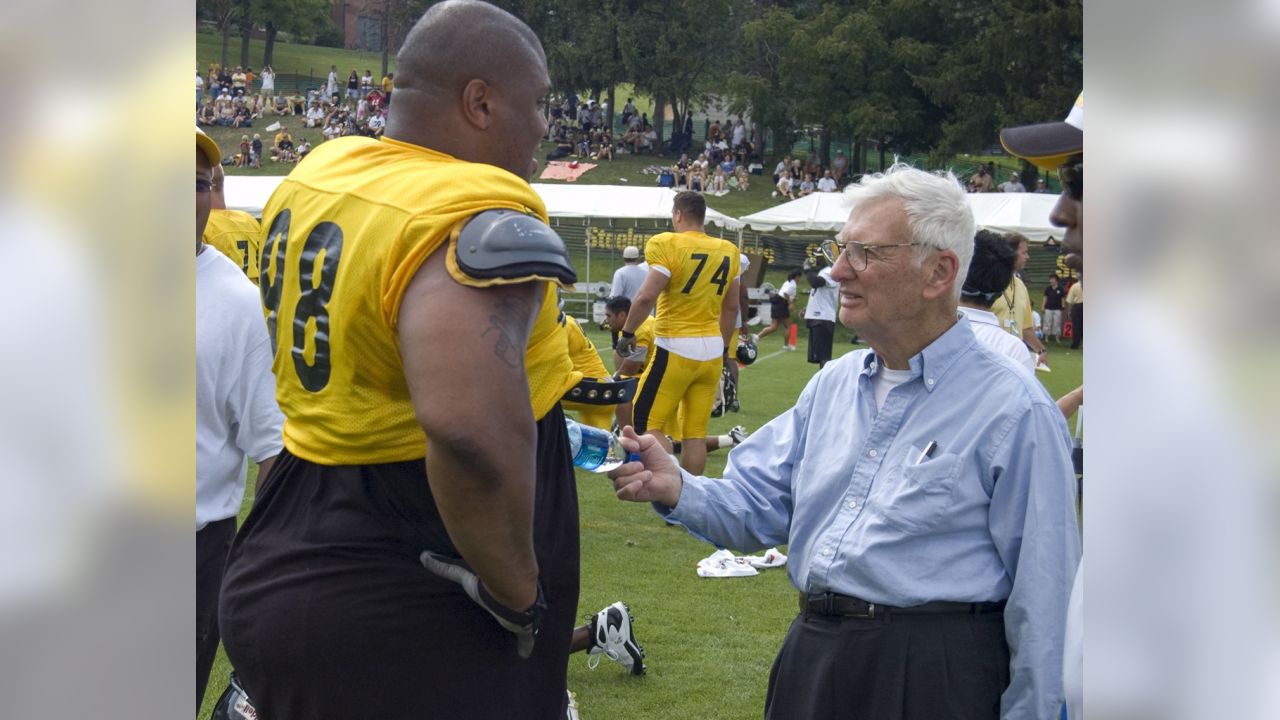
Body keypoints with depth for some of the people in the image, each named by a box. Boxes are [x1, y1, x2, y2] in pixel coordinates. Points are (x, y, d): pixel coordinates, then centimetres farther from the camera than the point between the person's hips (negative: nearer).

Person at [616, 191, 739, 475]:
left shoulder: (667, 245, -11)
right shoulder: (728, 252, 8)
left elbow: (646, 297, -17)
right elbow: (731, 307, 14)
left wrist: (627, 333, -4)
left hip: (676, 348, -6)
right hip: (712, 350, 6)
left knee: (647, 423, 2)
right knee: (695, 432, 9)